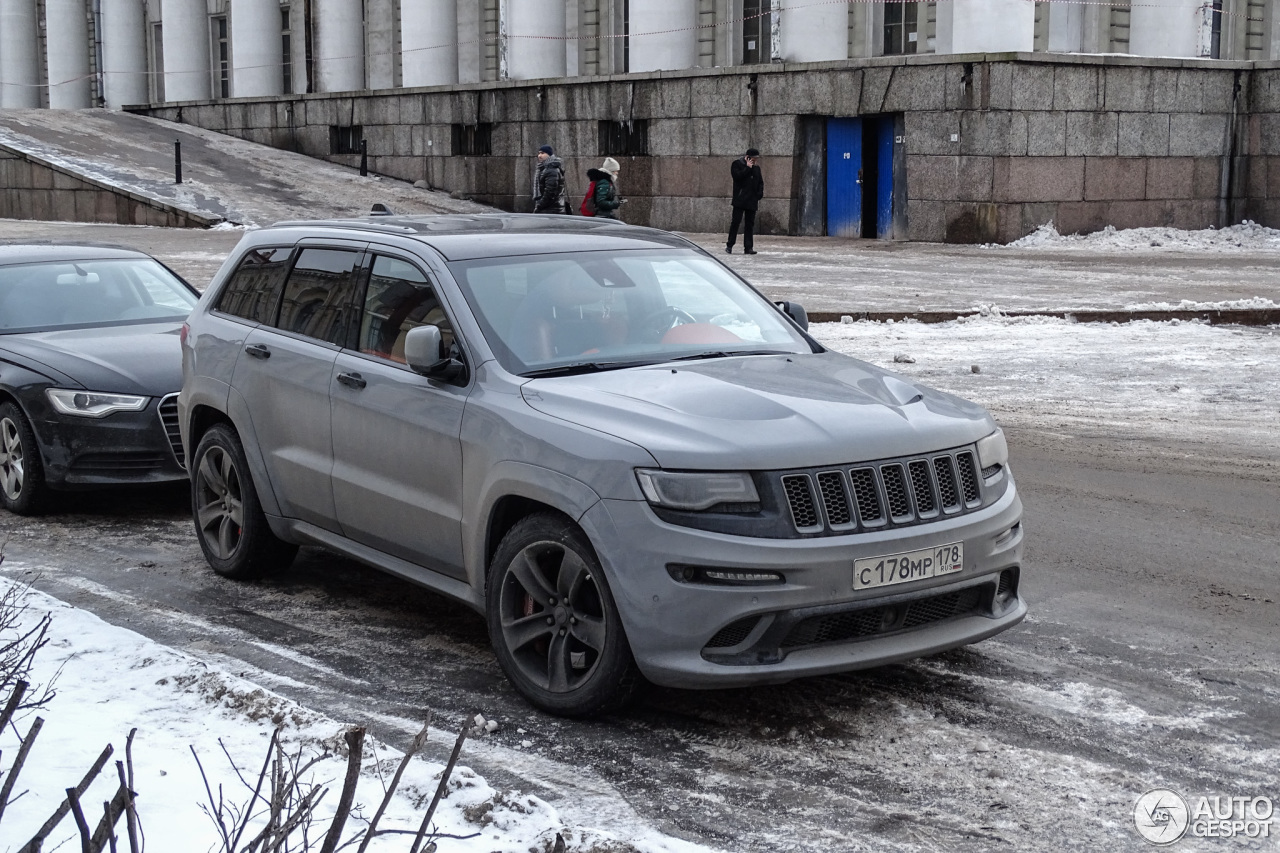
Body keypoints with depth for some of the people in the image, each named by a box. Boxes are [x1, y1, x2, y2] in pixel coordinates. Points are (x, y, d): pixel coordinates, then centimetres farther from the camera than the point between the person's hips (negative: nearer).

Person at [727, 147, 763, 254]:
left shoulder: (756, 167, 17)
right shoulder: (737, 164, 0)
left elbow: (760, 182, 21)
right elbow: (737, 176, -16)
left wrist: (759, 196, 8)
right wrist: (748, 168, -12)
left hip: (752, 201, 5)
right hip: (740, 200, -5)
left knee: (750, 224, 4)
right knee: (736, 222, -6)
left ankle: (748, 247, 5)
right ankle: (729, 245, 1)